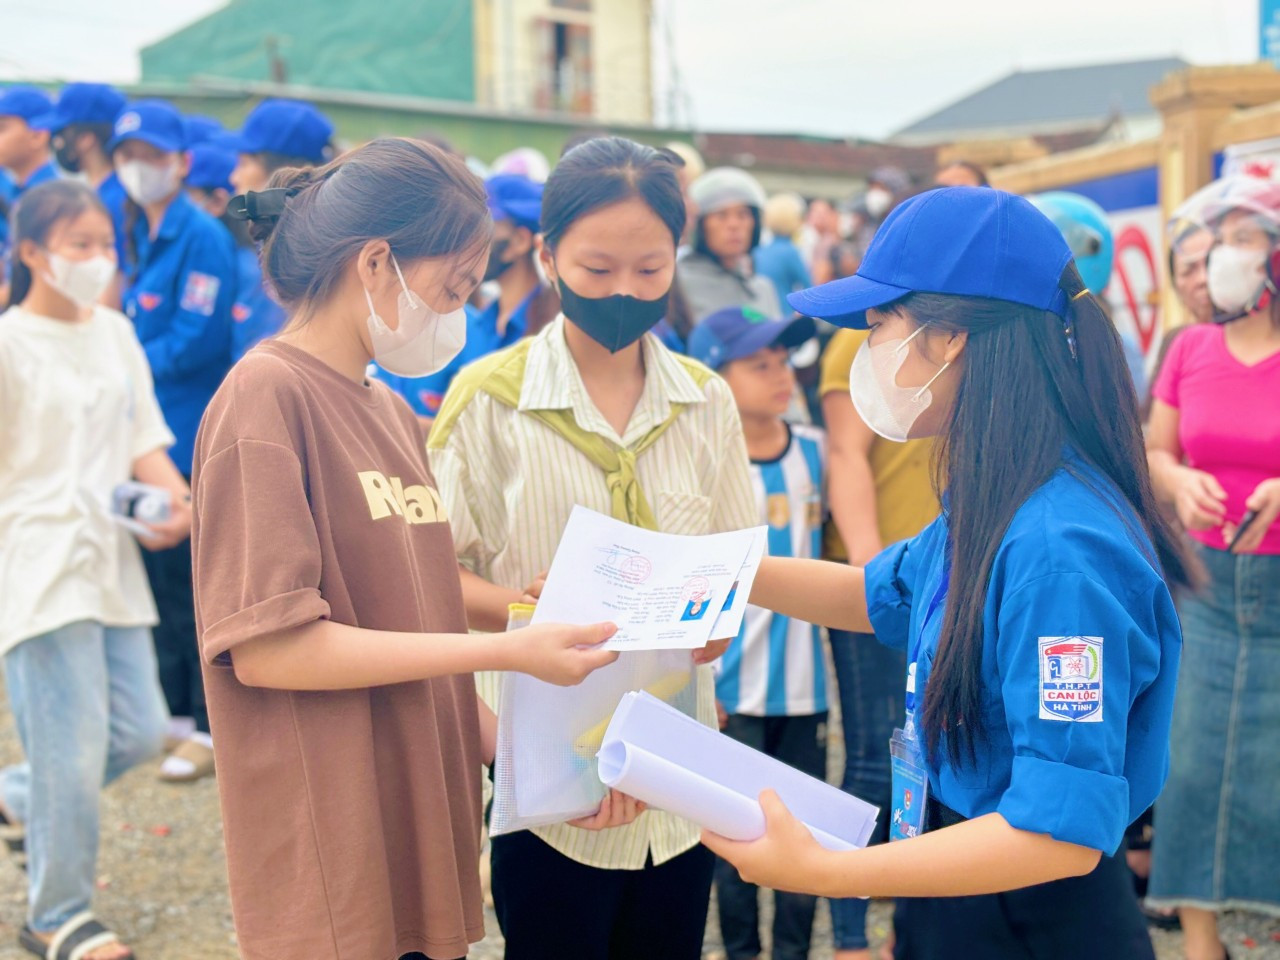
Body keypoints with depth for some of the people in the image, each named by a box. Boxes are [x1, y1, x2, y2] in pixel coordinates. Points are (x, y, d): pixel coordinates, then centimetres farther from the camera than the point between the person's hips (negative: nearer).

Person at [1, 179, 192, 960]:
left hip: (112, 561, 7)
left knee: (140, 731, 9)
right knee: (76, 744, -4)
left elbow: (143, 435, 13)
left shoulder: (116, 334, 10)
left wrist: (173, 496, -5)